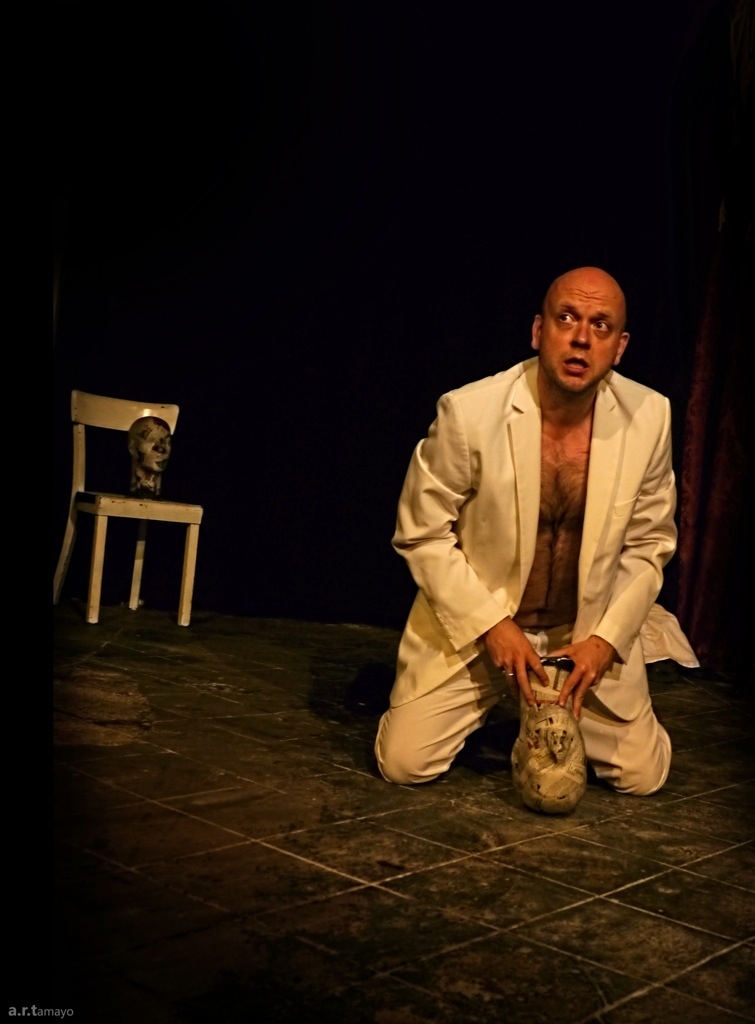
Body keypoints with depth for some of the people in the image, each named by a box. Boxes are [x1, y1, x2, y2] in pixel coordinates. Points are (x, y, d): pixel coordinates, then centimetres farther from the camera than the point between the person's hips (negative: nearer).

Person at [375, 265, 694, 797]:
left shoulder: (650, 416, -13)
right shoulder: (468, 412, -21)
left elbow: (648, 543, 0)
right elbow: (422, 533, -11)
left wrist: (607, 638, -10)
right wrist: (491, 626, -16)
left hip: (589, 632, 2)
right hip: (473, 624, -2)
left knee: (643, 775, 2)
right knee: (404, 764, -7)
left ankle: (566, 706, 31)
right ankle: (487, 702, 24)